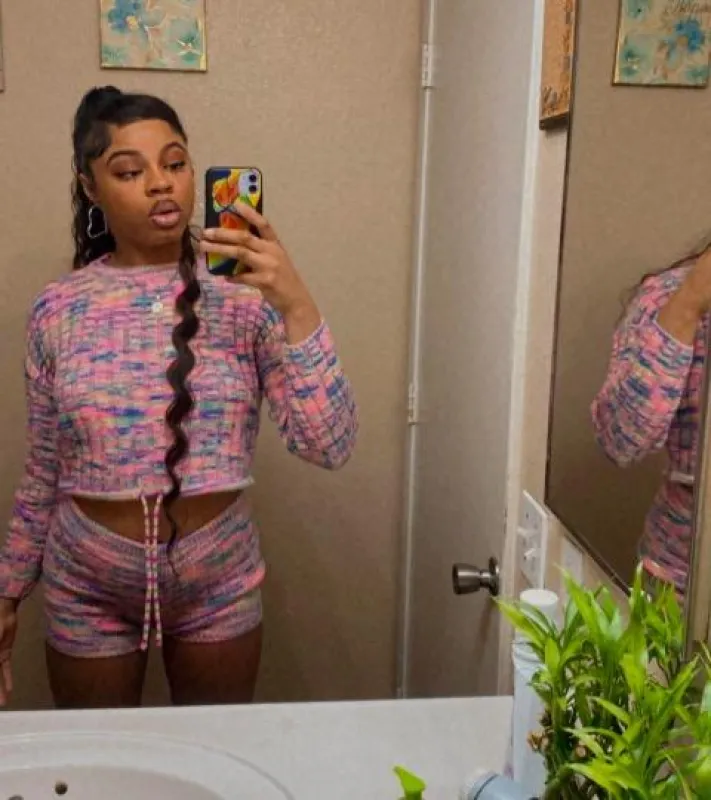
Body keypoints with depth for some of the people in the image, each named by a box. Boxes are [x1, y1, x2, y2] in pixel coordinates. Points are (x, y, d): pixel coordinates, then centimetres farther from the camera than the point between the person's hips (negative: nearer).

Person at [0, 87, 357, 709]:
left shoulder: (245, 294, -11)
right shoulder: (59, 310, -6)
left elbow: (330, 446, -19)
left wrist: (297, 305, -28)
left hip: (219, 583, 0)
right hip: (87, 588, 1)